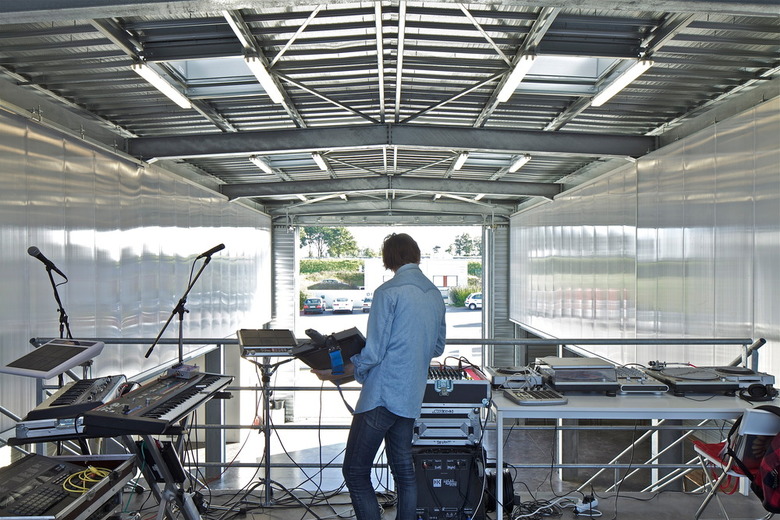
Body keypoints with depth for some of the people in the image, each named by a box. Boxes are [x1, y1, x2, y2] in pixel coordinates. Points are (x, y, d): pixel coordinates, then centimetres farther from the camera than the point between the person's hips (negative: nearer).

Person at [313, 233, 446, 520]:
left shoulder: (389, 292, -12)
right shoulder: (435, 295, 10)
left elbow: (373, 353, -15)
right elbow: (438, 348, 19)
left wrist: (336, 373, -3)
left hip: (382, 396, -8)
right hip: (411, 397, 8)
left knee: (355, 472, 1)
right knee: (404, 470, 16)